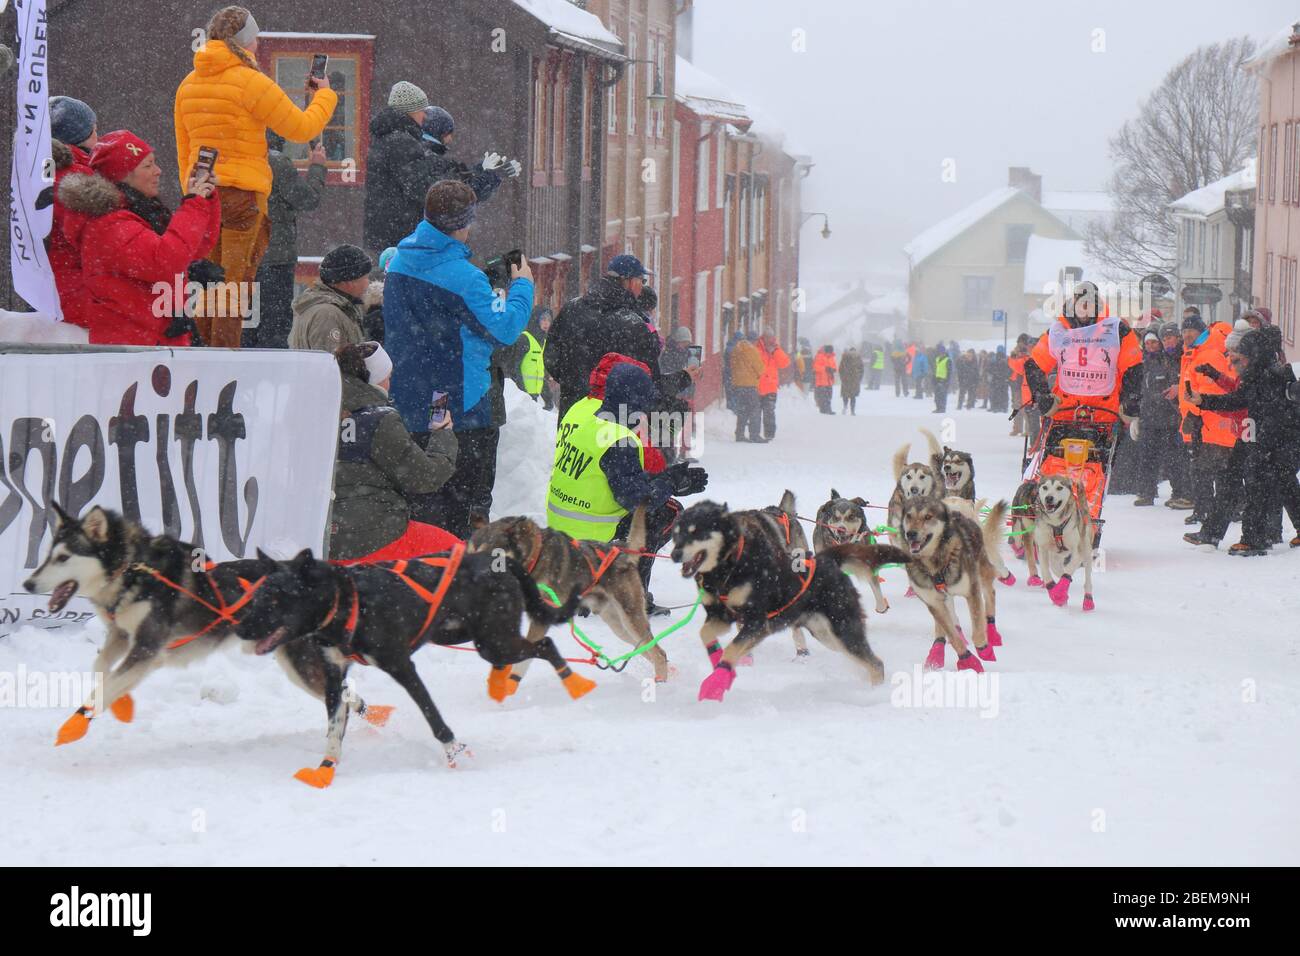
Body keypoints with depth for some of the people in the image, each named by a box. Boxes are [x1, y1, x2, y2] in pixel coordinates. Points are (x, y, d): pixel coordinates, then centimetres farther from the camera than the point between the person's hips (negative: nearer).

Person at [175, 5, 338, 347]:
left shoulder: (188, 85, 13)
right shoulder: (251, 82, -10)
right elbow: (302, 128, -5)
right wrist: (325, 96, 14)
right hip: (243, 192, -7)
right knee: (235, 283, -5)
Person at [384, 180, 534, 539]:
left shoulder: (398, 259, 1)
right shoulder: (464, 276, -21)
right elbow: (505, 328, -18)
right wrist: (522, 286, -2)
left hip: (409, 398, 7)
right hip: (460, 398, -7)